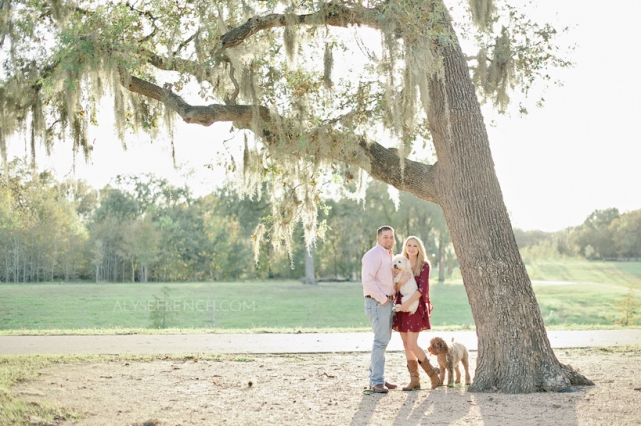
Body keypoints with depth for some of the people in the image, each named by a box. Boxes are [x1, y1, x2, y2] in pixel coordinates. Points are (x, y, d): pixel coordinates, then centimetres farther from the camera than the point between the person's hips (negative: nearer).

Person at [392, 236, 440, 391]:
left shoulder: (424, 265, -3)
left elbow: (422, 288, -13)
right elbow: (395, 289, 10)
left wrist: (408, 302, -21)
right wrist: (400, 283, -13)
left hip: (416, 308, -5)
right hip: (401, 308, 5)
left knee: (412, 344, -12)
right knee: (406, 345, 4)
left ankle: (433, 374, 5)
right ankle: (414, 380, 10)